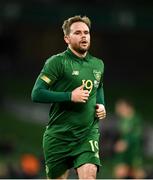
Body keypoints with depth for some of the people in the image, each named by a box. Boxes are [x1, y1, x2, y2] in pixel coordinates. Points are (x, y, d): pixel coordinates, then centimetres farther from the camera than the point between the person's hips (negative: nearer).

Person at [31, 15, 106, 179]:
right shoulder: (57, 62, -7)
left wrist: (101, 105, 11)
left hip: (88, 134, 3)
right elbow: (37, 94, -14)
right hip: (59, 135, -3)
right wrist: (70, 96, -20)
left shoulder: (98, 64, 12)